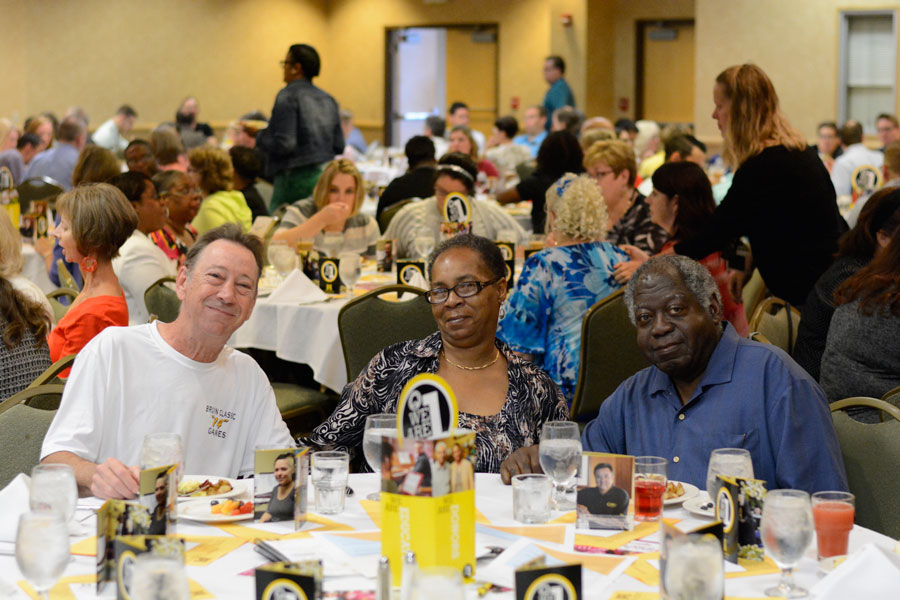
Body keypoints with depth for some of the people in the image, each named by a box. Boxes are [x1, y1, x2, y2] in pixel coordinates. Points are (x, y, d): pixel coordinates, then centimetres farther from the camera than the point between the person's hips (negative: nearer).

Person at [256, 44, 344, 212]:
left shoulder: (288, 96, -9)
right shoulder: (327, 99, 13)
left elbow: (284, 144, -17)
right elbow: (339, 146, 14)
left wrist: (259, 137, 0)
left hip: (296, 178, -7)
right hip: (325, 176, 7)